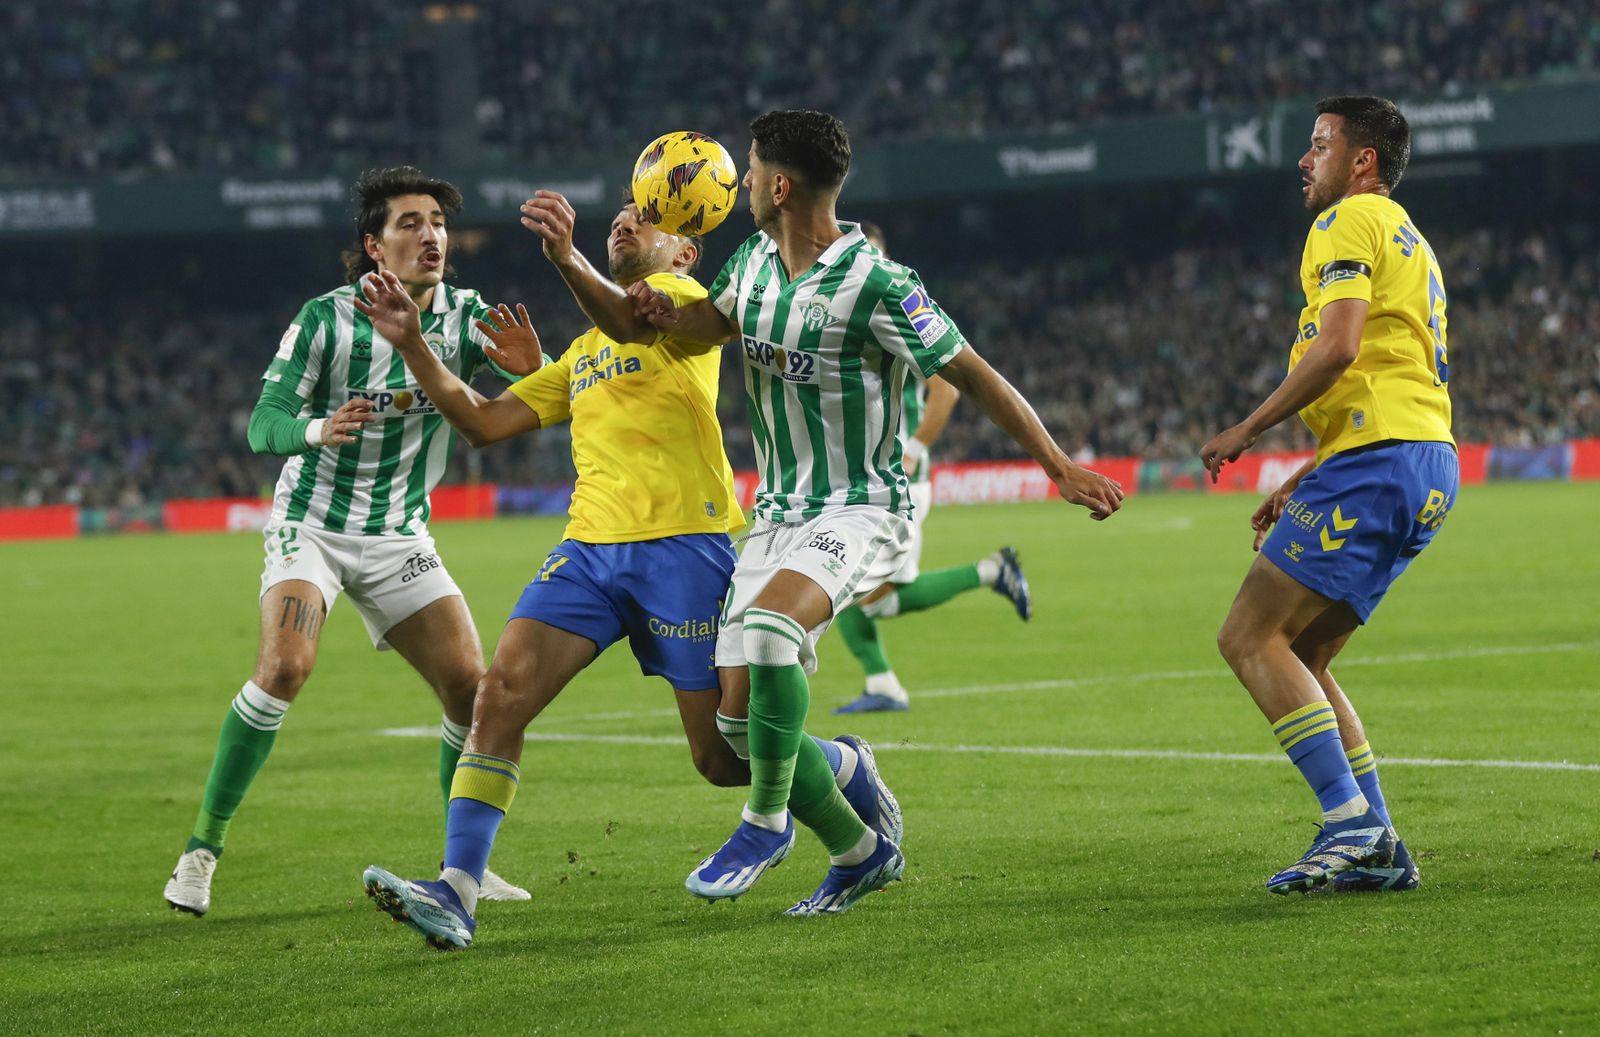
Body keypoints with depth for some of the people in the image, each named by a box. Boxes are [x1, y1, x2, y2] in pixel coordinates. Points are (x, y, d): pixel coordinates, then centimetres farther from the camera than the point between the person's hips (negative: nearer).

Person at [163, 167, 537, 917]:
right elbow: (262, 423, -15)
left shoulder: (464, 316, -4)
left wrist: (529, 363, -38)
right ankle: (204, 844, -14)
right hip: (312, 523, -4)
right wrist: (318, 430, -37)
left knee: (472, 686, -6)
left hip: (399, 538, 4)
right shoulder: (327, 318, -13)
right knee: (284, 666, -25)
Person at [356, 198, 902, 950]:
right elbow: (484, 421, 24)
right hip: (591, 546, 6)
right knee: (502, 691, -16)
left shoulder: (680, 294, 6)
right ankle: (456, 893, -20)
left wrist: (569, 258, -39)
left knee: (724, 757, -2)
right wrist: (411, 345, 12)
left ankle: (851, 774, 29)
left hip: (683, 544, -6)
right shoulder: (584, 352, 27)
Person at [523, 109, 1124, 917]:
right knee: (742, 716, -1)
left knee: (768, 627, -35)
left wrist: (1061, 468, -15)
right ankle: (859, 853, 20)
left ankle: (767, 820, -17)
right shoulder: (754, 263, 5)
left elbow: (972, 374, -12)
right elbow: (667, 332, 12)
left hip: (861, 510, -8)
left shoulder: (874, 283, -17)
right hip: (778, 512, 8)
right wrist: (567, 260, -1)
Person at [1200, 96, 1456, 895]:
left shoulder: (1349, 221, -3)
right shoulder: (1406, 239, 28)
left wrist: (1247, 431, -10)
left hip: (1379, 458, -10)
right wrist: (1298, 486, 27)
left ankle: (1351, 821, -19)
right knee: (1297, 658, 12)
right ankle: (1377, 849, 5)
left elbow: (1338, 347, -18)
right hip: (1427, 467, 10)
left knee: (1250, 638, -11)